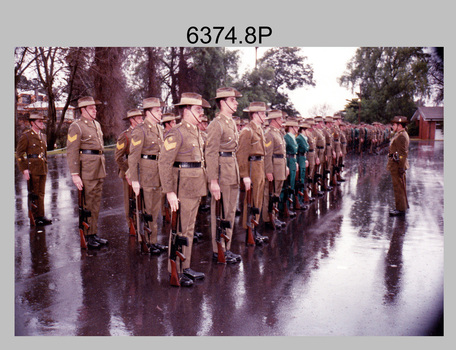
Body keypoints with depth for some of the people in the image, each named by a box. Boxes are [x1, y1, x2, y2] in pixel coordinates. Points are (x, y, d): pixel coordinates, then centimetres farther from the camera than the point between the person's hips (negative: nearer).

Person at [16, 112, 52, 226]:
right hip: (32, 169, -6)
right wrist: (24, 169, -14)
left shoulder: (43, 136, 16)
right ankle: (34, 219, 7)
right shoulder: (26, 136, -5)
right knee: (33, 194, 0)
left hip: (43, 168, 6)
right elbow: (19, 154, -7)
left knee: (41, 193, 9)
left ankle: (40, 216, 16)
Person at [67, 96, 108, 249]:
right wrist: (75, 174, -19)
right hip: (87, 171, -8)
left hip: (99, 171, 8)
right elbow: (71, 152, -13)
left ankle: (94, 234, 22)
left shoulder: (97, 125, 16)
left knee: (96, 203, 12)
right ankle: (86, 237, 8)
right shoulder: (76, 126, -8)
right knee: (87, 205, -1)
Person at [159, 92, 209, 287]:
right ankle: (175, 272, 10)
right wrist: (170, 192, -22)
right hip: (183, 188, -9)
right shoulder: (176, 133, -13)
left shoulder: (196, 132, 14)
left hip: (196, 188, 9)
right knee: (180, 230, -1)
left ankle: (186, 267, 25)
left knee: (189, 228, 14)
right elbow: (164, 163, -18)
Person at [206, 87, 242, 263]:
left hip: (233, 171, 9)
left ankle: (226, 248, 24)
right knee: (220, 213, 0)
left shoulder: (232, 123, 15)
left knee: (230, 212, 13)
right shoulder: (216, 124, -13)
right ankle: (218, 252, 11)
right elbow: (211, 154, -17)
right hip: (222, 171, -9)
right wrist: (213, 181, -21)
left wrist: (237, 175, 18)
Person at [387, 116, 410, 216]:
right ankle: (403, 205, 29)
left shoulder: (402, 136, -18)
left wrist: (401, 167, -23)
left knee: (398, 187, -4)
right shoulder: (399, 135, 15)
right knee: (401, 187, 18)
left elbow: (403, 153, -22)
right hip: (396, 165, 11)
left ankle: (401, 209, 3)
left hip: (397, 165, -11)